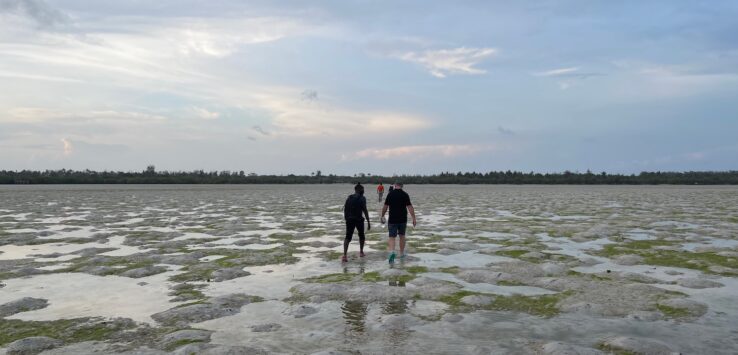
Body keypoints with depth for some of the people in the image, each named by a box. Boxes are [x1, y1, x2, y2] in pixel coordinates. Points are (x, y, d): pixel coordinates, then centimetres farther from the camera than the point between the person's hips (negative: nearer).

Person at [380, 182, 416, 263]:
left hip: (392, 220, -1)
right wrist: (414, 218, -9)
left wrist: (382, 216, 12)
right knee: (402, 236, 18)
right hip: (403, 219, 1)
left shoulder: (390, 194, -3)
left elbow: (385, 206, -1)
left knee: (392, 237, -1)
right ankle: (402, 254, 28)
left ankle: (391, 252, -25)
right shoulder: (405, 194, -3)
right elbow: (410, 207, -9)